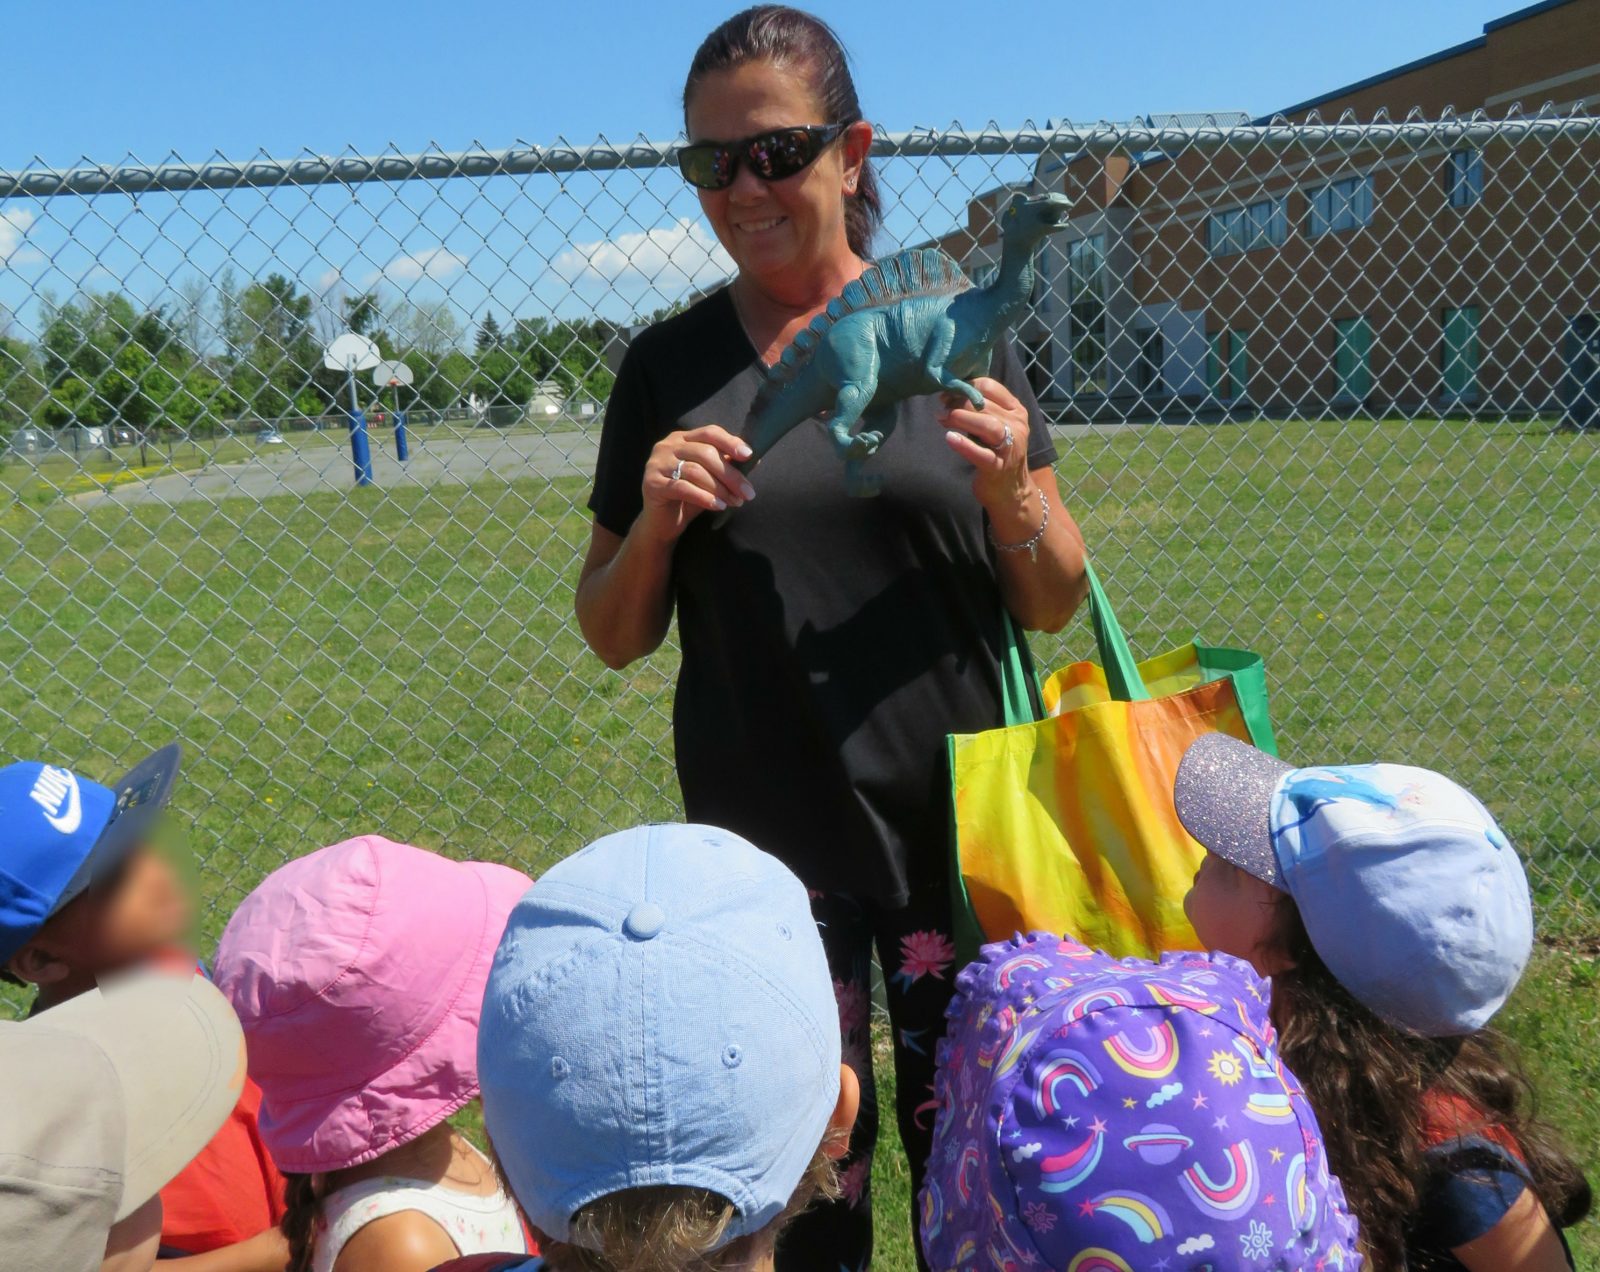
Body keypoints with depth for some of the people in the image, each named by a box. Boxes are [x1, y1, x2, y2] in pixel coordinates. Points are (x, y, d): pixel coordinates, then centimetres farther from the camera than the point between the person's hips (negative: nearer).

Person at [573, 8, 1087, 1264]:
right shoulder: (669, 367, 2)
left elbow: (1053, 606, 3)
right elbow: (614, 637, 6)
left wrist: (1011, 490, -16)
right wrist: (654, 525, -13)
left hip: (958, 827, 0)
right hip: (767, 844, 0)